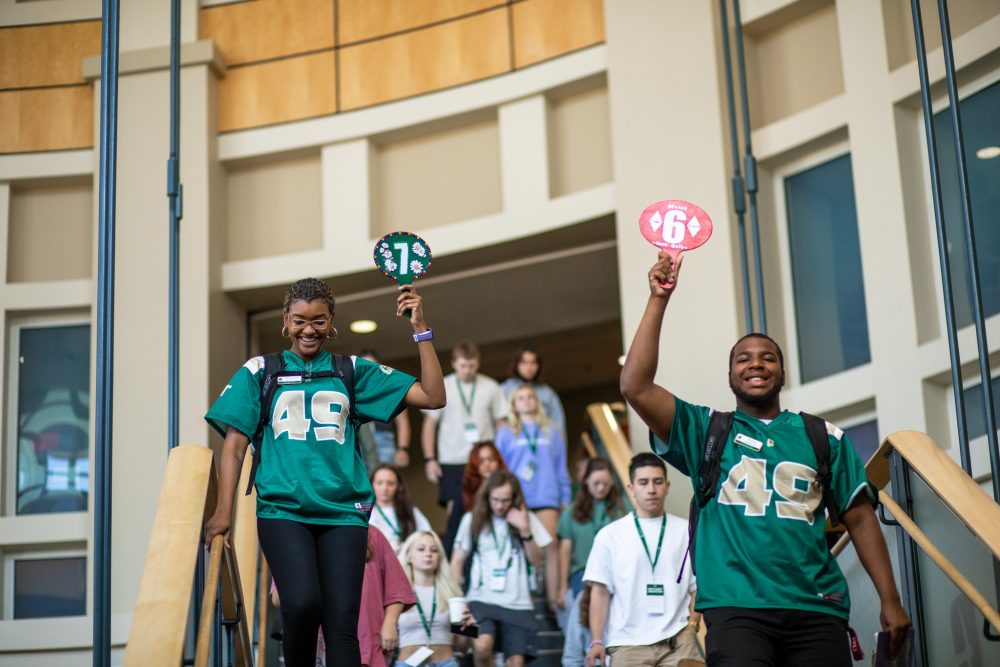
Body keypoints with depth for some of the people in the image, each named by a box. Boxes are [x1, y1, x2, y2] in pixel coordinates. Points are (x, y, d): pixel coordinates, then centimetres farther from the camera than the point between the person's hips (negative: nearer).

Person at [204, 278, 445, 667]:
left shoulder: (352, 371, 12)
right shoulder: (259, 371, 10)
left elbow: (433, 397, 6)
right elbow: (235, 442, 6)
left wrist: (421, 330, -1)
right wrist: (224, 512, -3)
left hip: (343, 513, 2)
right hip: (282, 509, -1)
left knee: (342, 625, -5)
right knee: (303, 605, -23)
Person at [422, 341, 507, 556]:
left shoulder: (491, 387, 6)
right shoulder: (441, 388, 3)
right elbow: (429, 424, 5)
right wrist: (429, 459, -2)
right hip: (452, 462, -1)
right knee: (455, 510, -9)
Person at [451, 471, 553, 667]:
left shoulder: (526, 519, 8)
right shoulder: (472, 519, 5)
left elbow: (537, 560, 4)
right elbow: (457, 562, 8)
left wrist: (525, 530, -9)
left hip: (518, 603, 1)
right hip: (481, 599, -1)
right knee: (482, 646, -28)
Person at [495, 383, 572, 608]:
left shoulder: (551, 433, 15)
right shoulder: (506, 433, 12)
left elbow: (561, 469, 15)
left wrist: (565, 498, 9)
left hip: (546, 498, 1)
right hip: (516, 500, -1)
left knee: (549, 547, -7)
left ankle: (553, 598, -6)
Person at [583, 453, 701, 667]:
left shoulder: (686, 531, 7)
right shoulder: (609, 535, 5)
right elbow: (600, 591, 3)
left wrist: (692, 624, -6)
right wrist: (596, 641, -4)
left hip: (677, 640, 0)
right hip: (627, 643, 0)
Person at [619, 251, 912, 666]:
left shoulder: (823, 436, 15)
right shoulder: (706, 431, 11)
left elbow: (859, 518, 13)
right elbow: (635, 387, -2)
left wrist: (890, 600, 4)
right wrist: (659, 300, -3)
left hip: (817, 612, 2)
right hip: (737, 608, -2)